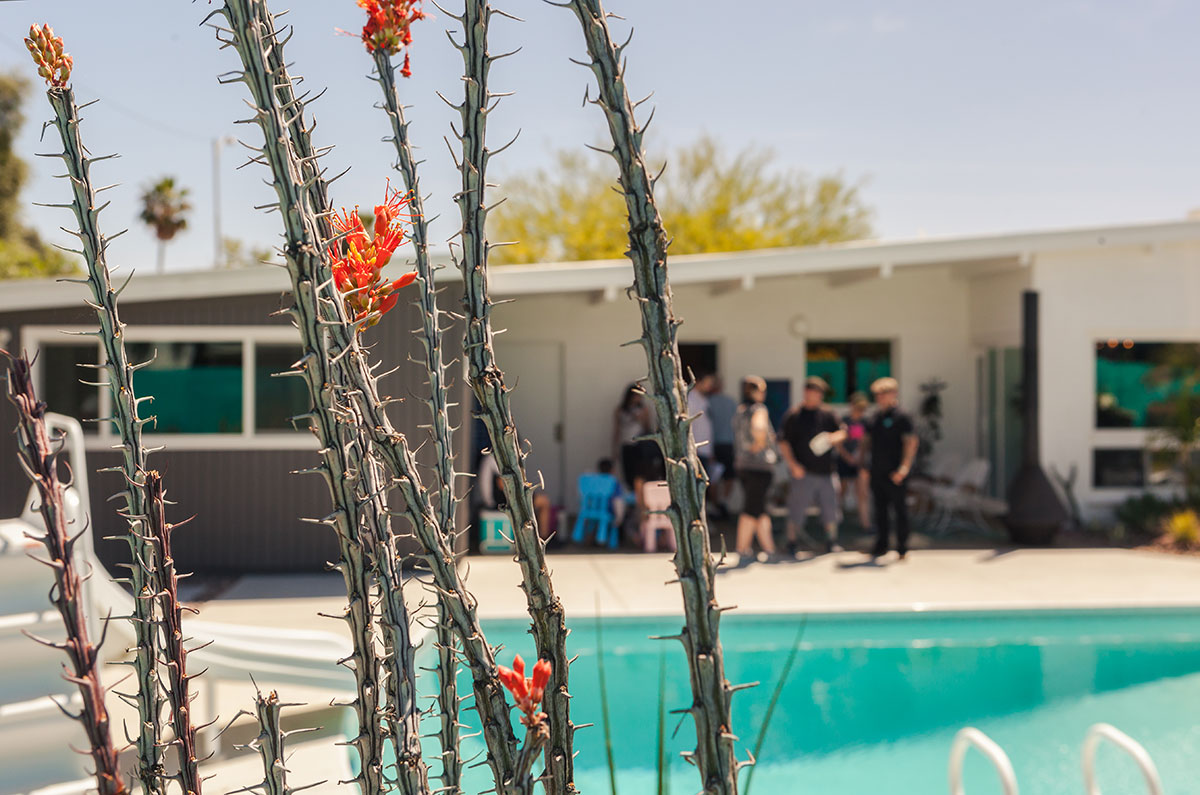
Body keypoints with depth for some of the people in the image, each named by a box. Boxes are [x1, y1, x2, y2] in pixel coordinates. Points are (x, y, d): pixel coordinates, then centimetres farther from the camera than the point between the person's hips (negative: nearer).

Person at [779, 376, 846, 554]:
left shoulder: (827, 414, 10)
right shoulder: (794, 416, -1)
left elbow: (842, 433, 15)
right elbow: (784, 443, -3)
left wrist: (834, 438, -9)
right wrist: (793, 464, -13)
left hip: (825, 471, 4)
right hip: (803, 472, -3)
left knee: (830, 508, 7)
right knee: (797, 509, -2)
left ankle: (831, 541, 20)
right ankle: (791, 542, 11)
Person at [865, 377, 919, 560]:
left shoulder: (901, 418, -8)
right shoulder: (874, 419, 13)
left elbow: (911, 442, -13)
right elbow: (868, 442, 21)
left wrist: (904, 468, -19)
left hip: (895, 474, -7)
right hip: (877, 472, 7)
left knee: (900, 509, 1)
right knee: (880, 509, 11)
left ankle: (902, 548, 8)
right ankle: (881, 546, 19)